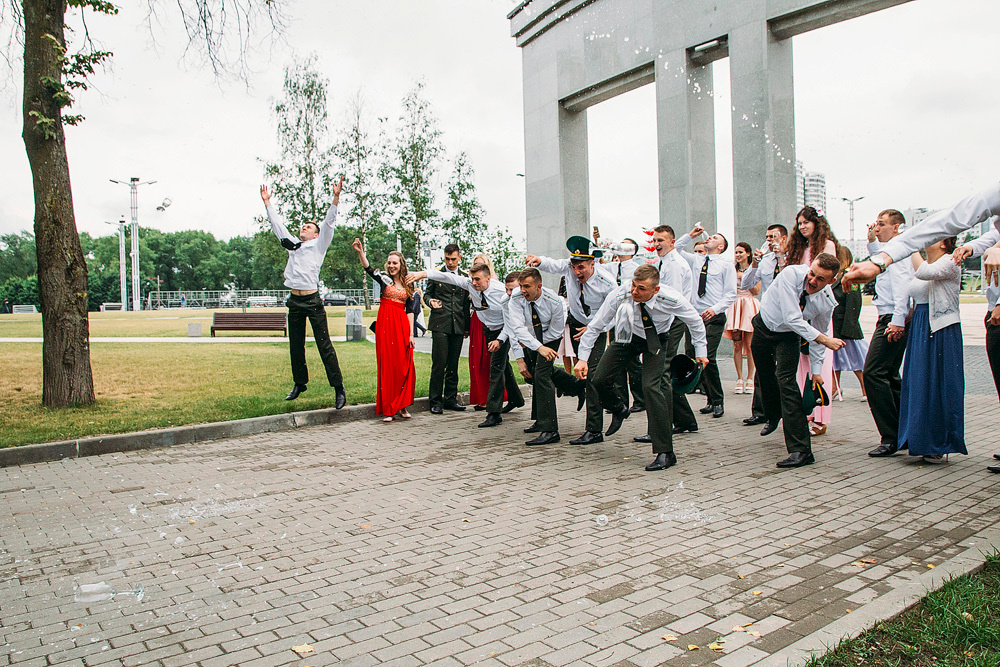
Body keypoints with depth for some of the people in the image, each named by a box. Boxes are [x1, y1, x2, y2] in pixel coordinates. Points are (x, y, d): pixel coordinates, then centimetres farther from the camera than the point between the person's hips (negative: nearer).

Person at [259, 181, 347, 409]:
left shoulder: (319, 245, 6)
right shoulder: (293, 245, 19)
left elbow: (329, 223, -3)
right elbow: (277, 225, 27)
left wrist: (336, 197, -11)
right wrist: (267, 202, 31)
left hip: (313, 300, -6)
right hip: (295, 301, 6)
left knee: (324, 345, -7)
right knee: (295, 346, 12)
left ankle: (339, 388, -5)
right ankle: (299, 383, 26)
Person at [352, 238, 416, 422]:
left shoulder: (407, 285, 13)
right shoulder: (384, 279, 6)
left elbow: (410, 310, 11)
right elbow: (368, 269, -14)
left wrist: (411, 333, 3)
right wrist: (360, 252, -33)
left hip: (402, 326, 2)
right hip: (385, 324, -2)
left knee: (404, 366, 2)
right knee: (387, 366, -3)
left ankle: (401, 407, 13)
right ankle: (388, 410, 3)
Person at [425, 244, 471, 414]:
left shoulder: (465, 276, 14)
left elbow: (466, 302, 16)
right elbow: (427, 293, 11)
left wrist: (467, 326, 14)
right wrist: (431, 301, -12)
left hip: (458, 325, 3)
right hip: (440, 324, -3)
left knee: (453, 364, 6)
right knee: (439, 363, -7)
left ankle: (450, 399, 15)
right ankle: (435, 401, 0)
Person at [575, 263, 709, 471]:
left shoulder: (671, 299, -32)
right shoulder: (621, 296, -31)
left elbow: (695, 321, -11)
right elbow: (595, 325, -20)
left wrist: (701, 351, -4)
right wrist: (583, 358, -22)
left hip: (656, 339, -2)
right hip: (627, 336, 2)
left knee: (651, 386, -21)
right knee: (599, 379, -11)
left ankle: (665, 453, -12)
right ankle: (619, 410, 27)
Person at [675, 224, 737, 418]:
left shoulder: (726, 265, 4)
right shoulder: (695, 260, 17)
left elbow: (731, 294, -2)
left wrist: (715, 309, -16)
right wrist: (690, 235, 11)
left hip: (713, 317, -5)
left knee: (708, 358, -14)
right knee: (691, 356, 1)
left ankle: (718, 402, 2)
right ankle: (712, 400, 14)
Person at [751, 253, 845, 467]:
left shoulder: (827, 302, -22)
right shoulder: (791, 274, -32)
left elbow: (817, 333, -6)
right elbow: (792, 319, -36)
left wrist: (816, 370, -4)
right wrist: (825, 340, -37)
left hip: (788, 337, -1)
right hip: (764, 327, 1)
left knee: (786, 379, -20)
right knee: (765, 377, 15)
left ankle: (801, 450, -22)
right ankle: (773, 416, 51)